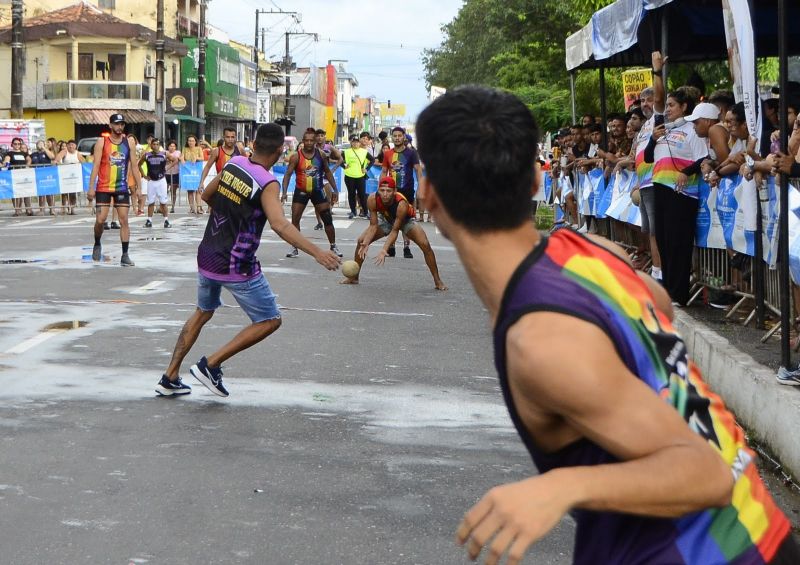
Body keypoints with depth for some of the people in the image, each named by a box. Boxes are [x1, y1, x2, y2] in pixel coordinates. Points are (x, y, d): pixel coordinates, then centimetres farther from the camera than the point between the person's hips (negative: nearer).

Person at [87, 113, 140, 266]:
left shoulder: (129, 142, 4)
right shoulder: (102, 141, -4)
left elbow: (134, 166, 7)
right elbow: (96, 165, -7)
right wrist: (91, 187, -13)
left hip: (122, 187, 2)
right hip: (103, 188, -2)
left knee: (124, 221, -2)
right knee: (100, 220, -5)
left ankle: (125, 255, 2)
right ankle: (97, 245, 23)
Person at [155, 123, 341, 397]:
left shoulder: (232, 164, 1)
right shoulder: (267, 183, -18)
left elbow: (206, 195, 17)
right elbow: (279, 225, -34)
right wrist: (316, 252, -42)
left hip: (207, 257, 7)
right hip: (237, 268, -7)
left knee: (203, 313, 27)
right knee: (270, 321, 7)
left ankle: (170, 378, 24)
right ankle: (210, 365, 1)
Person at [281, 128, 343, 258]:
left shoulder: (321, 155, -4)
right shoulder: (296, 157, -12)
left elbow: (327, 172, 9)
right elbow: (288, 174, -12)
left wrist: (335, 189, 5)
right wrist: (284, 192, -23)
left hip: (318, 191, 1)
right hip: (301, 192, -1)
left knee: (328, 219, 1)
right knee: (295, 220, -3)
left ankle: (333, 246, 14)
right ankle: (294, 248, 9)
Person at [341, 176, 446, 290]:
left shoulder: (401, 204, -43)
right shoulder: (372, 200, -33)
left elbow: (395, 231, -37)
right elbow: (373, 225, -25)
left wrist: (384, 250, -48)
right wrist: (366, 244, -40)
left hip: (406, 220, -3)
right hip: (386, 219, 3)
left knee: (425, 245, -22)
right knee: (361, 241, -9)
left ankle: (438, 281, -8)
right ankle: (353, 277, 10)